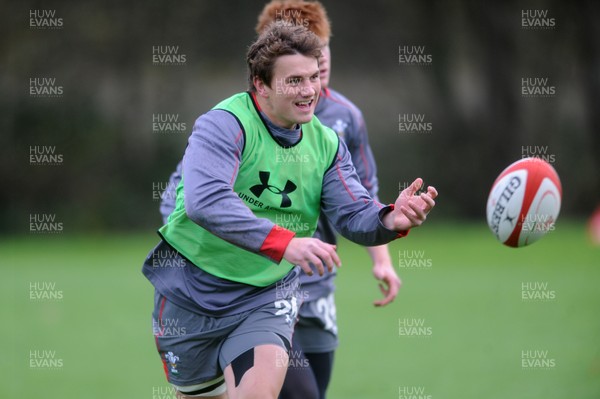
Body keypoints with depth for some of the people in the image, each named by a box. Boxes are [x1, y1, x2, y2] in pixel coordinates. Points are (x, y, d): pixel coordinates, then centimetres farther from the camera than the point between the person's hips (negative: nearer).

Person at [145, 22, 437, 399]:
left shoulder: (325, 142, 0)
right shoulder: (225, 124, -21)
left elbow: (353, 213, -7)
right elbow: (204, 201, -37)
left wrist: (391, 220, -32)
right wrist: (284, 243, -47)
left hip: (268, 296, 3)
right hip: (193, 290, -3)